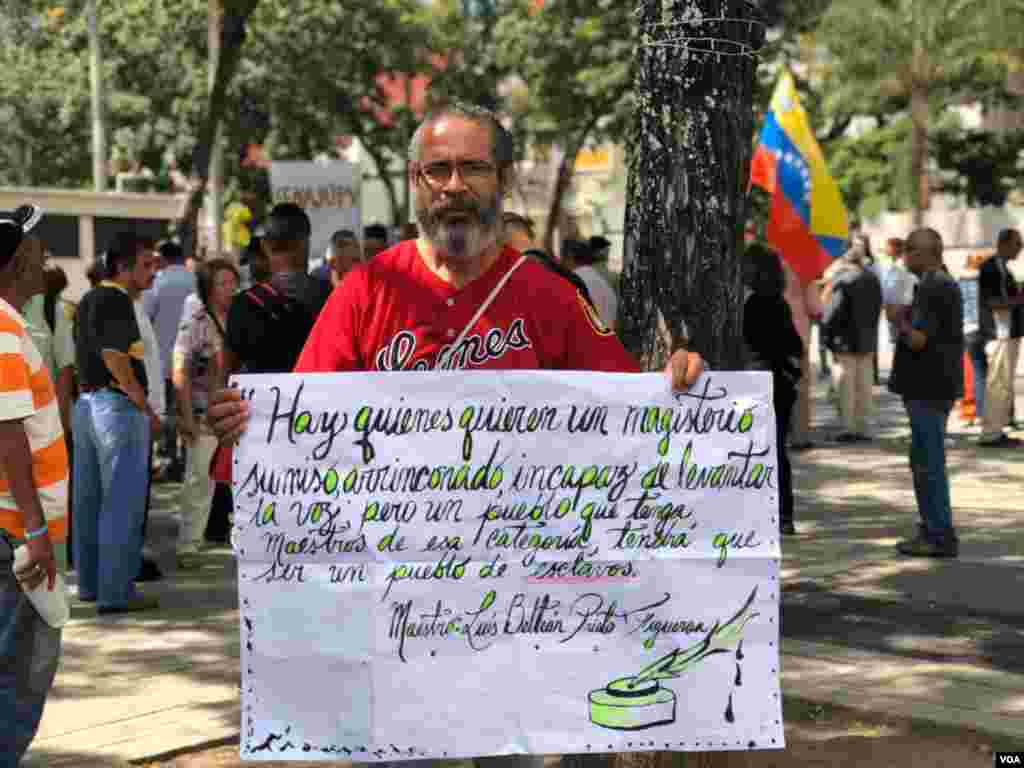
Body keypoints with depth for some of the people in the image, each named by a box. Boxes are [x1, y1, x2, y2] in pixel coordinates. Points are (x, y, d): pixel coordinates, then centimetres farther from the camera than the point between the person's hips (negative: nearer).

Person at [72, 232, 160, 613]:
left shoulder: (88, 300, 16)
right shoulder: (117, 301, -14)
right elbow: (115, 358, -23)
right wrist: (146, 406, -15)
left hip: (86, 403, 10)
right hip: (118, 405, -10)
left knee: (89, 498, 14)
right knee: (123, 501, -6)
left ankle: (89, 584, 23)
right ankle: (116, 591, -5)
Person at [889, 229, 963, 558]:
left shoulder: (935, 289, -17)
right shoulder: (943, 285, 16)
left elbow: (918, 340, -22)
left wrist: (899, 319, -6)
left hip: (929, 390, -11)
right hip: (928, 386, 11)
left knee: (928, 463, -6)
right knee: (923, 461, 16)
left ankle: (940, 537, -3)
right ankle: (932, 530, 21)